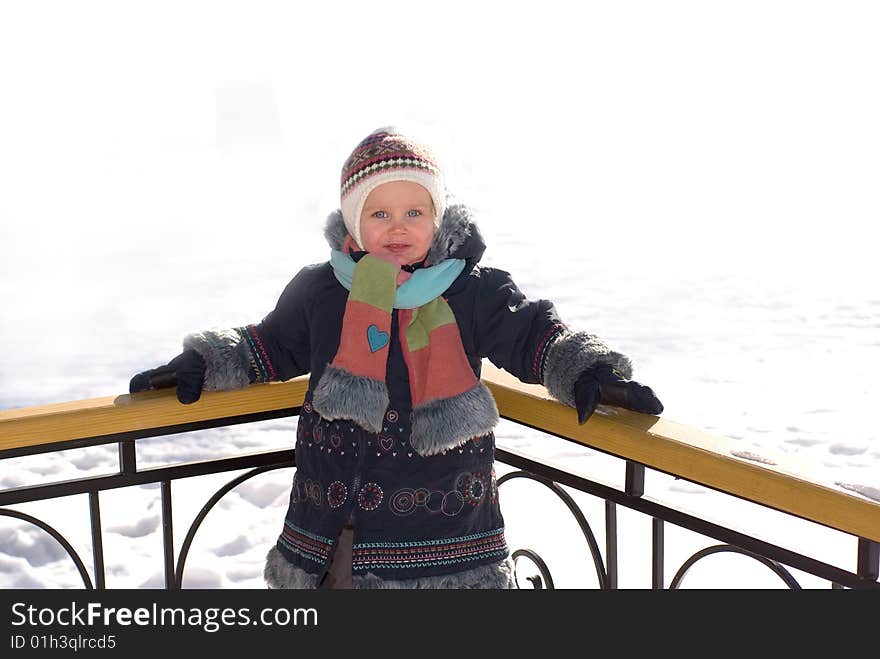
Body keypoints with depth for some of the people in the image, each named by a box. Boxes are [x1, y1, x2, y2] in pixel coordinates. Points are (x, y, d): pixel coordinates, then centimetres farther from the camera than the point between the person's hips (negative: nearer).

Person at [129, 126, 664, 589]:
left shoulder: (476, 291, -1)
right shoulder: (318, 291, 6)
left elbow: (536, 337, 4)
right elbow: (272, 346, 20)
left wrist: (586, 373, -13)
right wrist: (202, 366, 13)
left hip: (442, 515, -2)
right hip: (333, 512, 3)